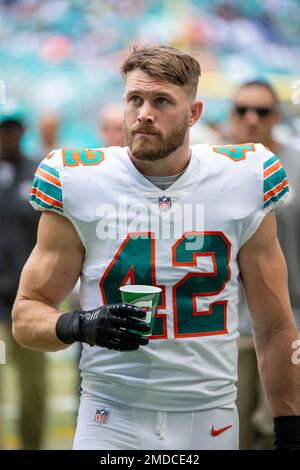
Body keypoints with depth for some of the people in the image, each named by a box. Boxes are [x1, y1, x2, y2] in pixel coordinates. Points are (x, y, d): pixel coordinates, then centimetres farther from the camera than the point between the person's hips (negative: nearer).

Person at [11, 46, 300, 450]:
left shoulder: (241, 182, 0)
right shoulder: (79, 185, -4)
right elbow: (26, 316, 1)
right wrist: (81, 326, -20)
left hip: (212, 419, 2)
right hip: (112, 421, -1)